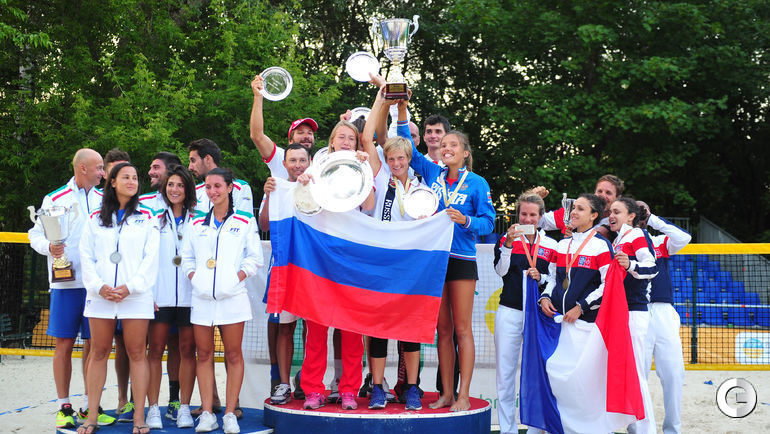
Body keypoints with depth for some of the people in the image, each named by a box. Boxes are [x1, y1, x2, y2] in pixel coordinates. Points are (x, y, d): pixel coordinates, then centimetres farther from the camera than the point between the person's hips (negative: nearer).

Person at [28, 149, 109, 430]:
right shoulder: (55, 199, 4)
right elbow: (36, 234, 4)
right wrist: (48, 247, -16)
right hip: (66, 282, -2)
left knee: (94, 344, 4)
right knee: (64, 344, 0)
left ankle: (90, 405, 14)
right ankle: (64, 407, 10)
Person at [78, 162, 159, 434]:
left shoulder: (146, 219, 8)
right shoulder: (95, 219, 13)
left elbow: (151, 259, 0)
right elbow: (86, 256, 7)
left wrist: (129, 287, -11)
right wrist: (99, 286, -8)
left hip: (136, 296, -2)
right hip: (100, 296, 2)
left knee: (136, 353, -2)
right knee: (98, 353, 3)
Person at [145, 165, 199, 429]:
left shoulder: (197, 221, 10)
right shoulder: (155, 220, 11)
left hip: (189, 295, 0)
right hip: (160, 295, 0)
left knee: (187, 350, 2)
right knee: (156, 349, -3)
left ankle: (184, 407, 8)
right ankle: (153, 408, 2)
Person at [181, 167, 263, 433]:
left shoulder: (244, 222, 5)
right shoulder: (197, 224, 13)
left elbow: (255, 258, 4)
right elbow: (186, 257, 17)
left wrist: (239, 276, -8)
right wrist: (193, 277, 1)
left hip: (232, 297, -3)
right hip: (202, 298, 3)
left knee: (233, 356, -1)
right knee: (204, 355, 3)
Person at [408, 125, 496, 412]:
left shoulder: (477, 183, -1)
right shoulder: (432, 173, 9)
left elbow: (488, 221, -4)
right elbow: (409, 150, 13)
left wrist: (465, 220, -22)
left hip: (462, 260, -3)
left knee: (462, 329, -2)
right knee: (443, 329, 7)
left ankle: (463, 396, 0)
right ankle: (446, 393, 12)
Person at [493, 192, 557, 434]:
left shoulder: (550, 245, 8)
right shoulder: (506, 240, 6)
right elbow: (500, 271, -6)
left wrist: (540, 277, -10)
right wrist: (509, 244, -16)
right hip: (509, 313, 0)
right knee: (505, 370, 1)